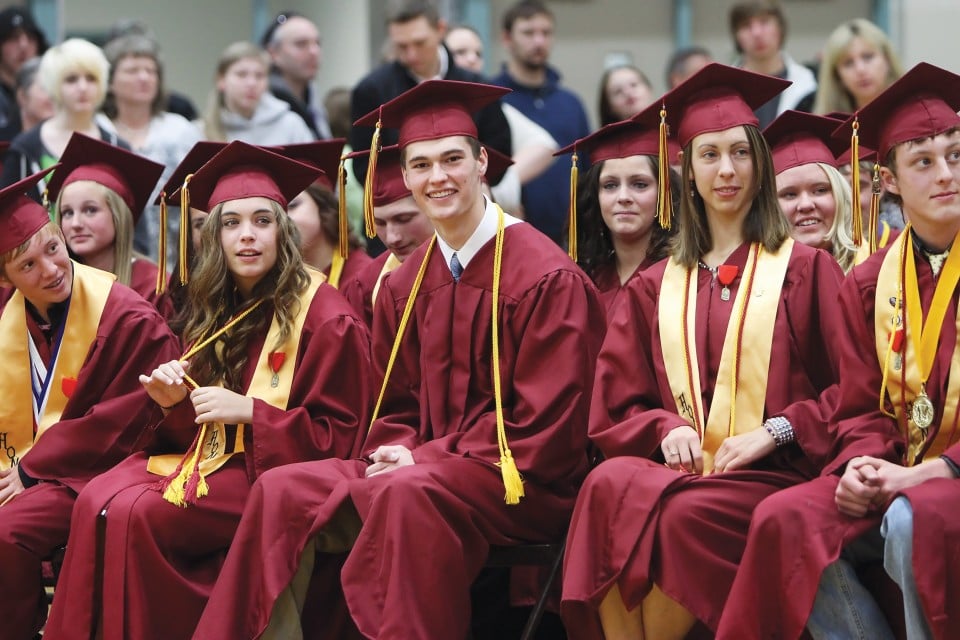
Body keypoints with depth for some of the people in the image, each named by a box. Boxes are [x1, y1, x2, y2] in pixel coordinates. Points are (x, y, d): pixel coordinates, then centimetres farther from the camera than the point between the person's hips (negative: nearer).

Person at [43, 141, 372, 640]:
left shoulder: (320, 314, -7)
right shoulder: (217, 312, 14)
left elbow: (337, 437, -9)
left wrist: (247, 411, -19)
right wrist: (175, 402, -4)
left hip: (276, 471, -7)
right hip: (208, 454, 7)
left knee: (134, 515, -26)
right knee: (96, 501, -20)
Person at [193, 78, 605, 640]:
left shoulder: (546, 278, -10)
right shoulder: (403, 287, 11)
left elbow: (545, 425, -13)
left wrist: (427, 457, -17)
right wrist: (397, 452, -8)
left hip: (520, 480, -7)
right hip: (418, 463, 7)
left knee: (407, 493, -36)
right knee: (283, 489, -10)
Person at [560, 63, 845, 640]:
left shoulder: (805, 271, 11)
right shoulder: (655, 289, 20)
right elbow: (616, 408, 16)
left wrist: (775, 430, -10)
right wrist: (666, 429, -5)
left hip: (774, 471, -3)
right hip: (682, 464, 3)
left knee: (688, 513, -36)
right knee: (609, 485, -33)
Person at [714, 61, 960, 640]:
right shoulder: (868, 285, 13)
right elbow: (862, 410, 13)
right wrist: (862, 464, -11)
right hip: (894, 475, 5)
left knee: (913, 520, -37)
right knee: (785, 521, -21)